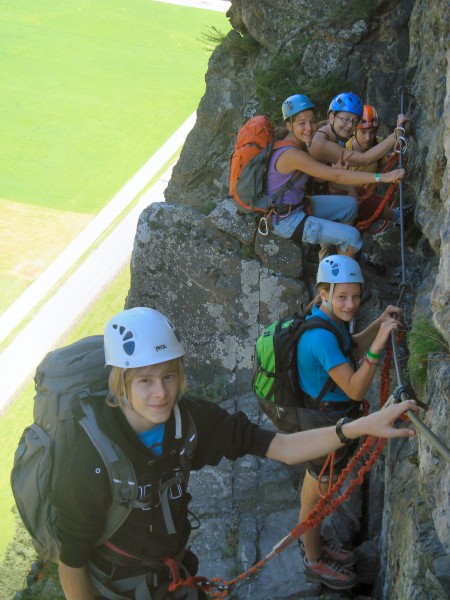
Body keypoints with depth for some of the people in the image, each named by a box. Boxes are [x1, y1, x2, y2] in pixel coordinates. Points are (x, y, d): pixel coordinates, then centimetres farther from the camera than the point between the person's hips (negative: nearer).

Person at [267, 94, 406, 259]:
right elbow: (337, 176, -32)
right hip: (286, 220, -10)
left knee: (350, 205, 14)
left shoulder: (301, 145, 1)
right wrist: (382, 177, -32)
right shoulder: (290, 154, -29)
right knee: (352, 236, -12)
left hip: (298, 204, 10)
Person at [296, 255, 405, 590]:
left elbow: (352, 349, 15)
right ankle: (314, 562, 33)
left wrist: (379, 324, 1)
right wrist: (378, 345, -41)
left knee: (316, 487, 27)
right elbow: (355, 389, -33)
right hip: (327, 423, -9)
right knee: (318, 494, 12)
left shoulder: (330, 319, -4)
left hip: (331, 417, 9)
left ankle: (313, 544, 48)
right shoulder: (321, 336, -33)